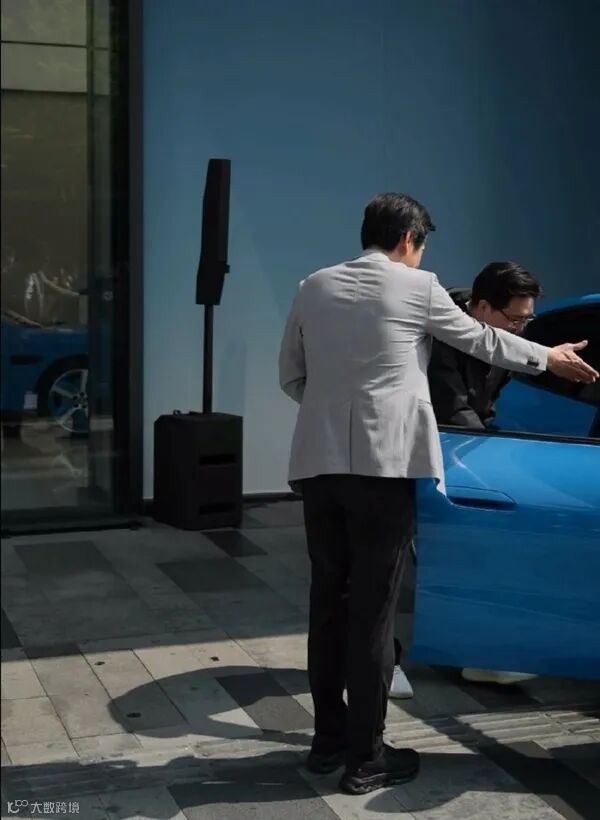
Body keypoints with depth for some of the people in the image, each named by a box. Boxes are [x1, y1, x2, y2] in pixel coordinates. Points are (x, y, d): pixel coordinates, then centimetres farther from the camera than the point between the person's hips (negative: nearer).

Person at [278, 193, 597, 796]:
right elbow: (481, 340, 13)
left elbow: (290, 375, 17)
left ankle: (328, 740, 23)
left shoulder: (314, 287, 12)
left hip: (319, 463, 5)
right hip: (383, 463, -5)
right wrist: (548, 358, 28)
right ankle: (365, 758, 9)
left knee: (328, 603, 13)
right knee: (372, 609, 1)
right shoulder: (417, 287, 1)